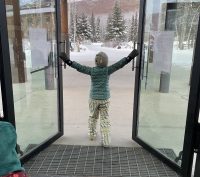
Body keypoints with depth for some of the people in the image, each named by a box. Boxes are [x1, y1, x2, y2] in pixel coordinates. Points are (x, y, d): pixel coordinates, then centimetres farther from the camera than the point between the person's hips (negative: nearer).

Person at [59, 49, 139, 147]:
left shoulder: (92, 71, -11)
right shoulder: (108, 70, -11)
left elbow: (79, 67, -14)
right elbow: (120, 64, -15)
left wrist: (68, 61, -11)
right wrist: (129, 57, -13)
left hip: (93, 98, 1)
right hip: (105, 99, -1)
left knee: (93, 116, 21)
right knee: (105, 119, 6)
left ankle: (92, 134, 38)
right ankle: (106, 141, 6)